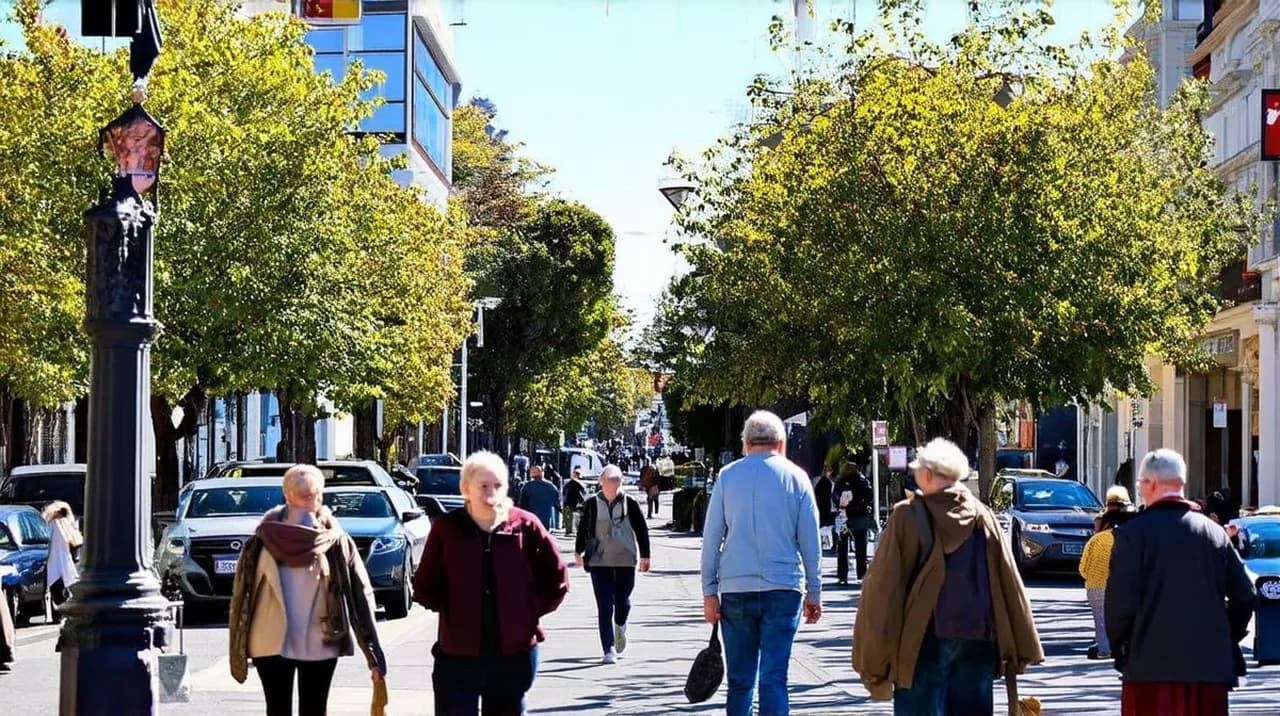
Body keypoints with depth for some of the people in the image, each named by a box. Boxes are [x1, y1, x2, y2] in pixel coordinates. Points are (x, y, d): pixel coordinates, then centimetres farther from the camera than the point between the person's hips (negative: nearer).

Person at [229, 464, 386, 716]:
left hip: (319, 645, 0)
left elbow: (360, 594, -6)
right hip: (271, 644, 1)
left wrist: (374, 654, -12)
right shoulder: (265, 538, -2)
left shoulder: (335, 540, -5)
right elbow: (242, 591, 2)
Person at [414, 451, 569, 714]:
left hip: (514, 656, 1)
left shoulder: (526, 526, -4)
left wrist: (531, 611, -1)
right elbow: (424, 586, 5)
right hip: (458, 656, -1)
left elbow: (557, 579, 4)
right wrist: (451, 610, -3)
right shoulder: (446, 529, -5)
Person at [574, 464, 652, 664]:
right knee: (605, 607, -5)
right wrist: (578, 551, 19)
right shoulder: (592, 504, 0)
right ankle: (609, 649, -3)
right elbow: (583, 529, 13)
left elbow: (641, 529, 6)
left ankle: (620, 627, 42)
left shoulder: (630, 504, -1)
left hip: (625, 560, 0)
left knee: (622, 601, 8)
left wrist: (644, 555, 7)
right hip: (599, 561, 0)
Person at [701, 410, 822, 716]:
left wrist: (709, 592, 6)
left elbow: (711, 539, 3)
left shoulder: (727, 476, 5)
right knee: (774, 678, -3)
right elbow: (810, 542, 5)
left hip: (735, 590, 1)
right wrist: (814, 593, 11)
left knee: (740, 680, 7)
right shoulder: (795, 477, 4)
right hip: (783, 588, -1)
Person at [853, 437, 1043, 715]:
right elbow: (1010, 584, 5)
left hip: (924, 639, -4)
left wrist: (874, 657, -3)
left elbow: (884, 587, -7)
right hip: (978, 638, 4)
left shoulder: (908, 516, -6)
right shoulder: (983, 517, 5)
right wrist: (1021, 650, 10)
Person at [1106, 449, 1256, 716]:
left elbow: (1121, 602, -11)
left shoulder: (1132, 534, -6)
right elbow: (1245, 596, 7)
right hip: (1210, 667, 4)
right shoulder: (1214, 532, 8)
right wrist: (1227, 641, 18)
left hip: (1151, 667, -4)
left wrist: (1118, 648, 3)